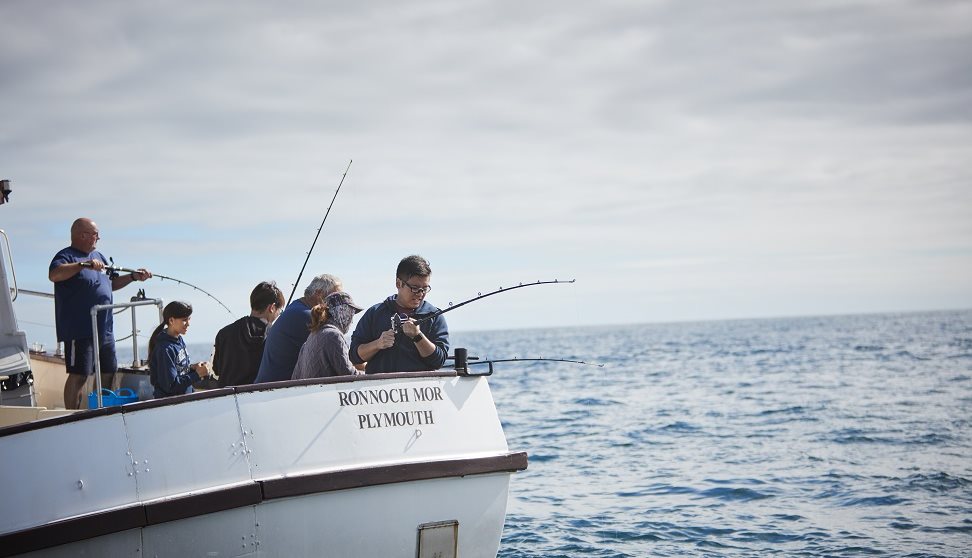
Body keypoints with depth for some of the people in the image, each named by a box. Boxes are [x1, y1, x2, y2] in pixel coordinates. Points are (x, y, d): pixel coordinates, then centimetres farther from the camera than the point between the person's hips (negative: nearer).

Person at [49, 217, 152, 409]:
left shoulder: (98, 256, 19)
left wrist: (133, 277, 16)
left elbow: (112, 283, 30)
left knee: (109, 372, 15)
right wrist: (83, 264, -34)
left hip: (105, 329, 9)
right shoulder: (67, 256, -8)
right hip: (80, 330, -9)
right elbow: (53, 275, -29)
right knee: (78, 375, -9)